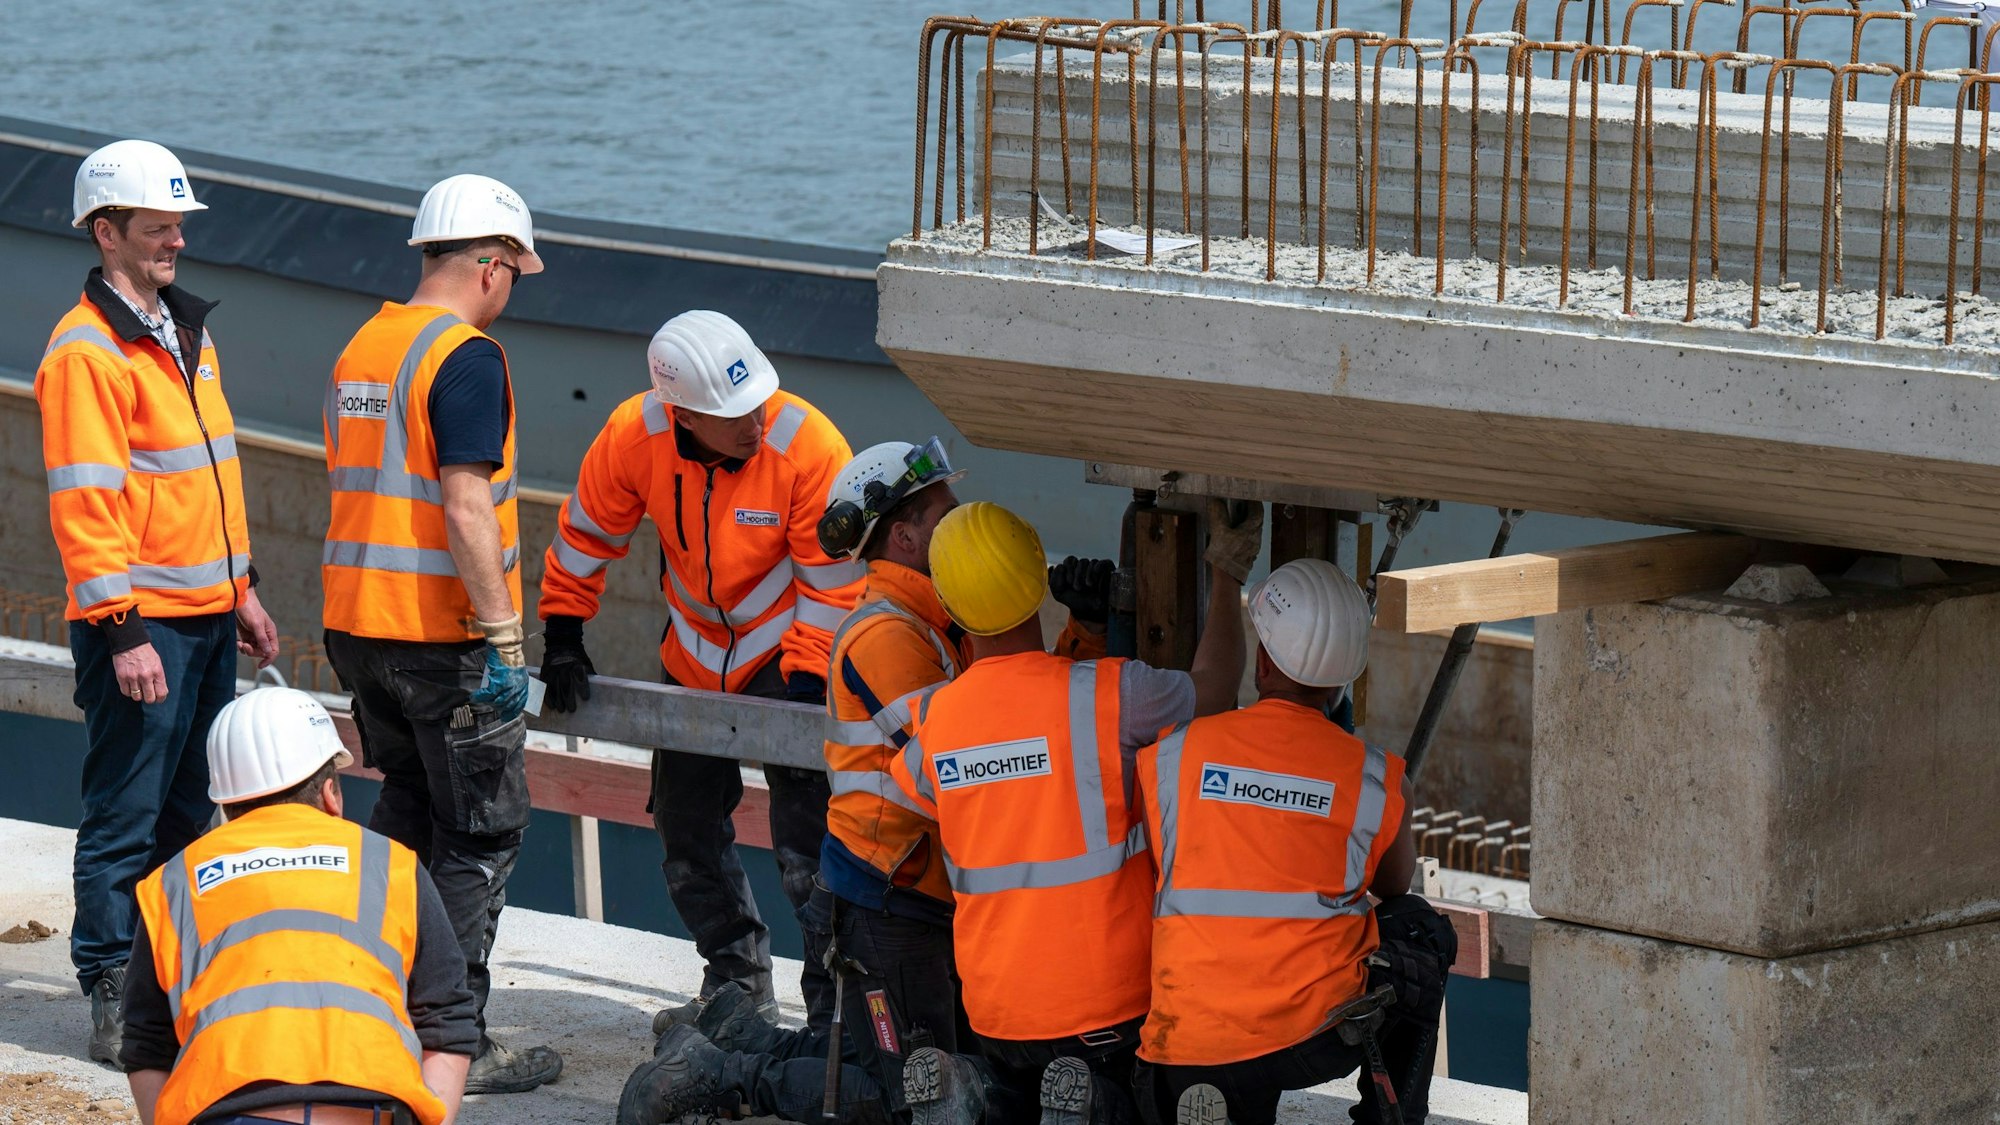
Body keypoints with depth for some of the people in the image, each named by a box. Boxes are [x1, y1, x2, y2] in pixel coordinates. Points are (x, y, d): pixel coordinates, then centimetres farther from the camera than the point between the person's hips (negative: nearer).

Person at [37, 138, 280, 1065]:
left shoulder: (185, 332, 15)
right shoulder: (86, 351, -13)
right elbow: (84, 502, -18)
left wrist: (240, 593, 22)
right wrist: (123, 631, -21)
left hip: (207, 617, 9)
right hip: (141, 625, -9)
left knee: (188, 816, 14)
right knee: (125, 821, -4)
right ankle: (114, 1004, 0)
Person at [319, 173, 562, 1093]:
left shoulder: (361, 348, 13)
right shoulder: (466, 357, -15)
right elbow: (465, 509, -21)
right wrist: (504, 639, -19)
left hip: (357, 627, 8)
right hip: (443, 637, -8)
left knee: (407, 816, 19)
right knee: (481, 836, -1)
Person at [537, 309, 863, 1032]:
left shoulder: (807, 445, -27)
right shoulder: (636, 436, -19)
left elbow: (832, 584, -18)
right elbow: (587, 536, -2)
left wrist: (804, 687, -22)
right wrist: (563, 635, -1)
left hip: (786, 650, -5)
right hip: (694, 657, 5)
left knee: (805, 839, -14)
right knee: (686, 832, 13)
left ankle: (839, 1000, -4)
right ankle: (738, 982, 31)